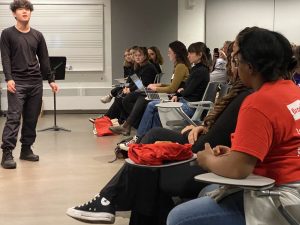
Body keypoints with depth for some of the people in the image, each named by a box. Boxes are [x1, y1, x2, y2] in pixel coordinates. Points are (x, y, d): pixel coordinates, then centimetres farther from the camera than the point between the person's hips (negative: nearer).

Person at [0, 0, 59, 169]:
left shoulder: (38, 35, 14)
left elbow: (44, 60, 15)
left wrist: (51, 80, 10)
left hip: (36, 82, 4)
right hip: (17, 82, -4)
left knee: (32, 118, 5)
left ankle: (26, 149, 15)